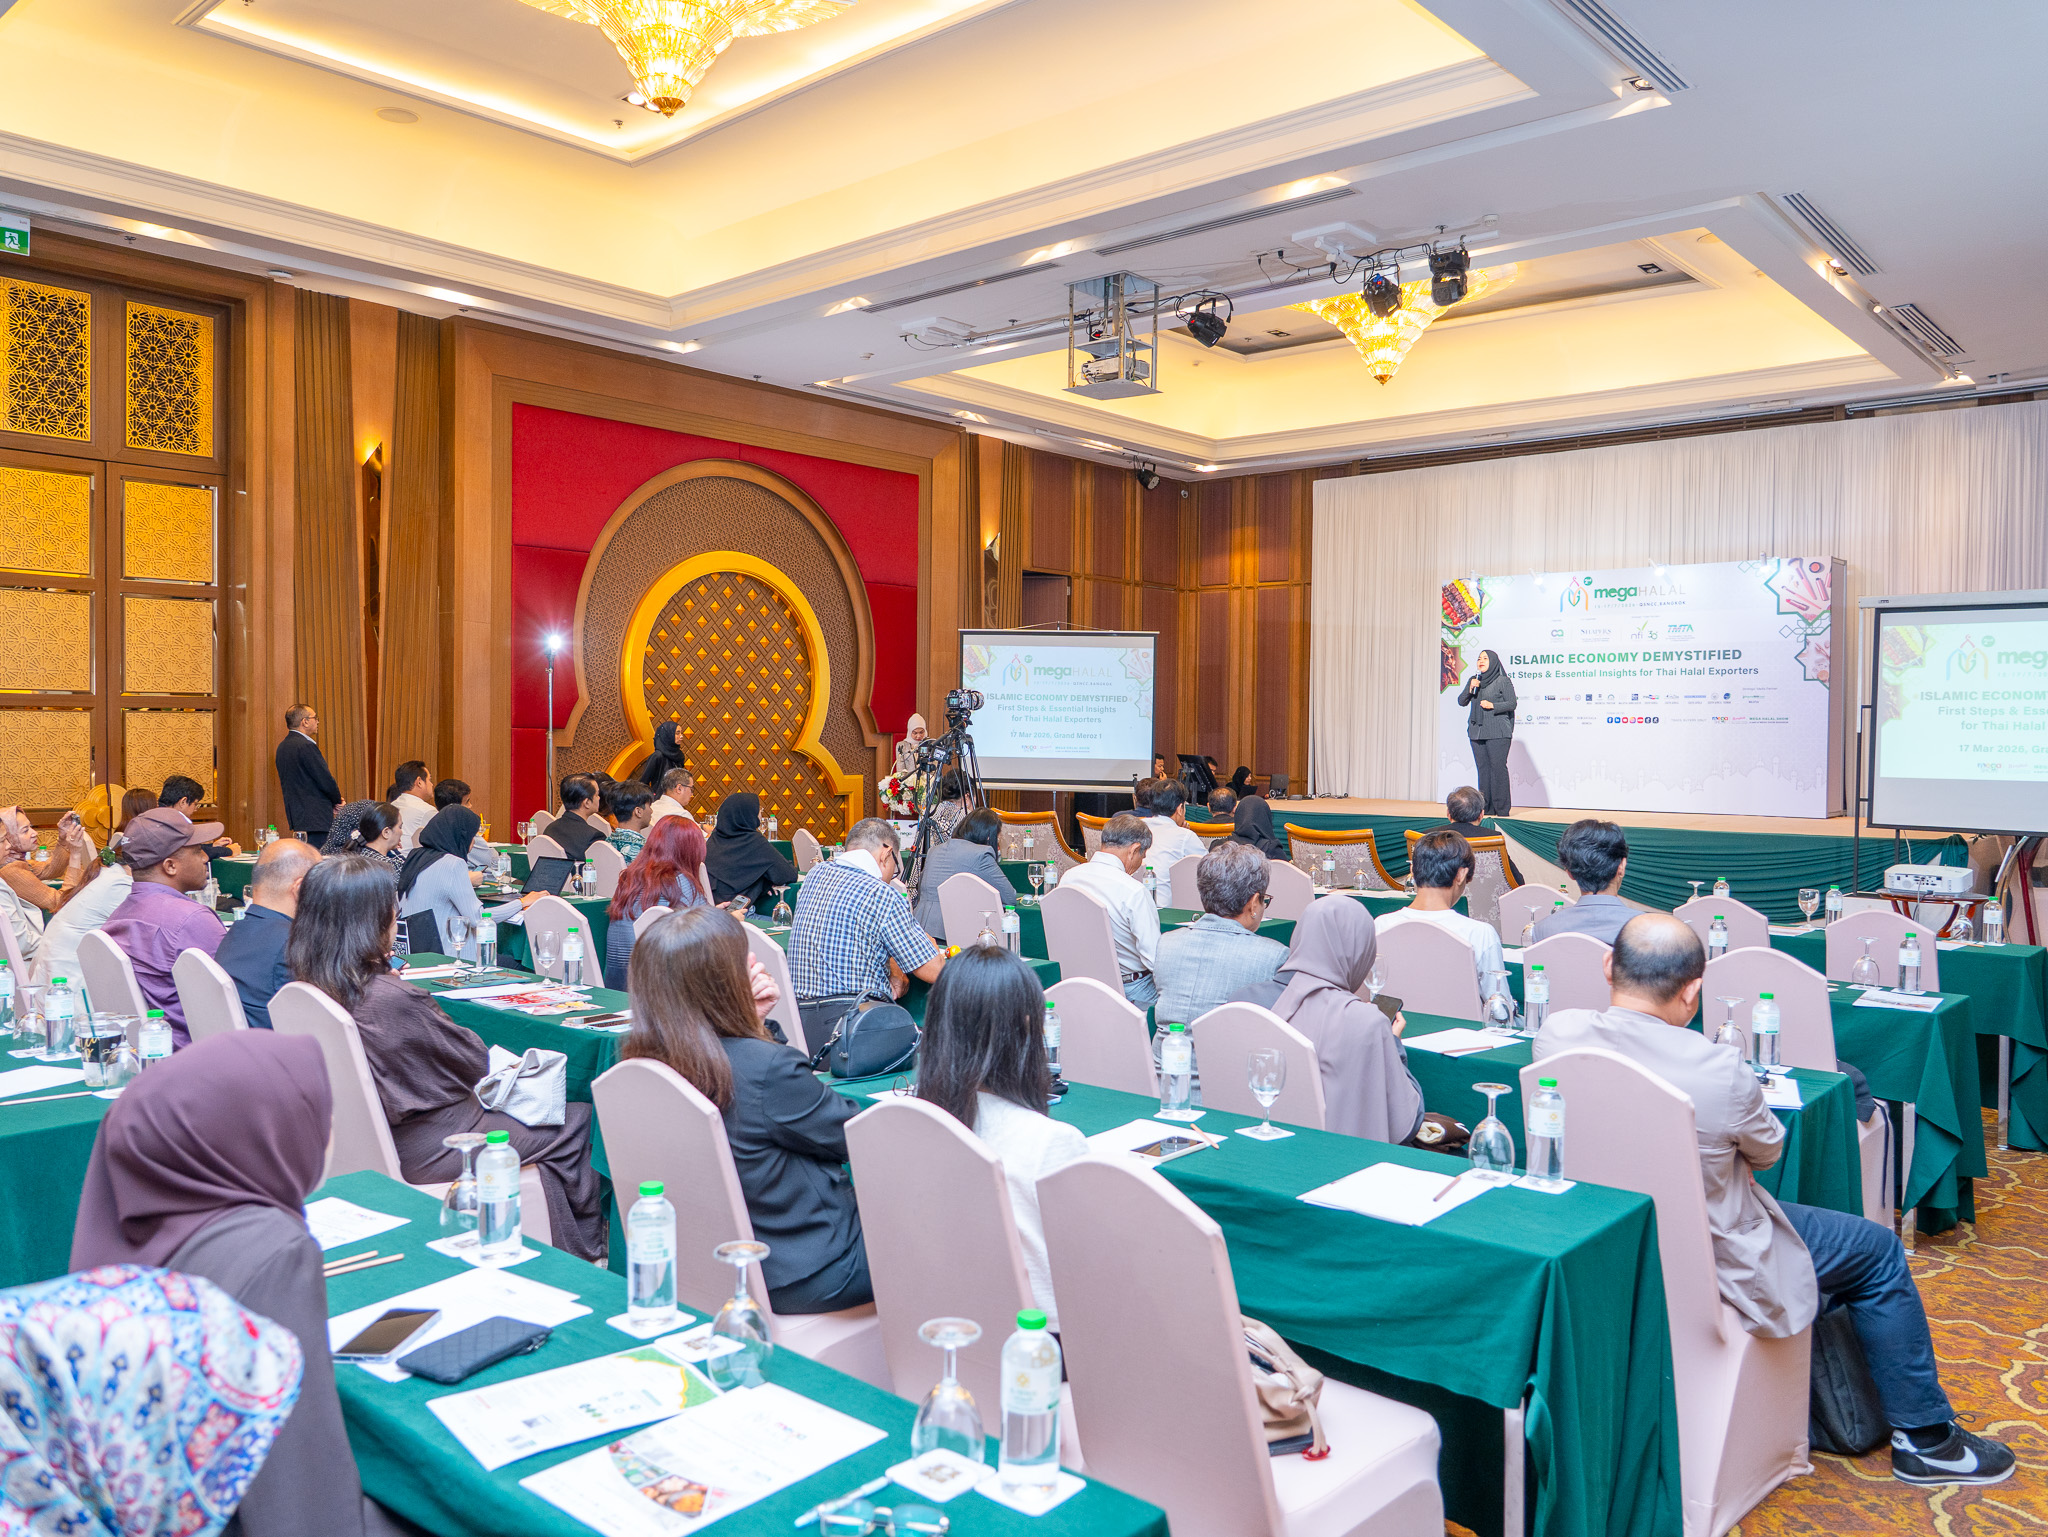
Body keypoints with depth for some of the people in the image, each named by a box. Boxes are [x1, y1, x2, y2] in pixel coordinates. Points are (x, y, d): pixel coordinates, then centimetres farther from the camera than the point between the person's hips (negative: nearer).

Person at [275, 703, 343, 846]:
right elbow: (325, 779, -16)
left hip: (296, 815, 10)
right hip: (315, 817, -10)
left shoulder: (283, 747, 15)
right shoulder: (306, 746, -16)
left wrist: (331, 802, 11)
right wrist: (337, 801, 3)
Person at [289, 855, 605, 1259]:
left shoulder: (310, 985, -6)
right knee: (577, 1120, 4)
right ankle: (584, 1247, 24)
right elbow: (476, 1062, -15)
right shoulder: (392, 999, -32)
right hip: (421, 1153, -9)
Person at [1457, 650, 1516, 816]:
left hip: (1497, 732, -5)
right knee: (1482, 767, 4)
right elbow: (1461, 701, 11)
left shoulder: (1503, 681, -1)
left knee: (1498, 766, -9)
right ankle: (1486, 807, 7)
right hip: (1477, 731, 5)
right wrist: (1470, 689, -6)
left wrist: (1493, 706, -18)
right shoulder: (1473, 680, 15)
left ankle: (1501, 807, -6)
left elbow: (1512, 703, -4)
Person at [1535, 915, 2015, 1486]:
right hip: (1708, 1261, -6)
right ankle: (1924, 1437, 30)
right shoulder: (1719, 1070, -30)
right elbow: (1768, 1151, -7)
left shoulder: (1556, 1032, -17)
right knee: (1879, 1251, 17)